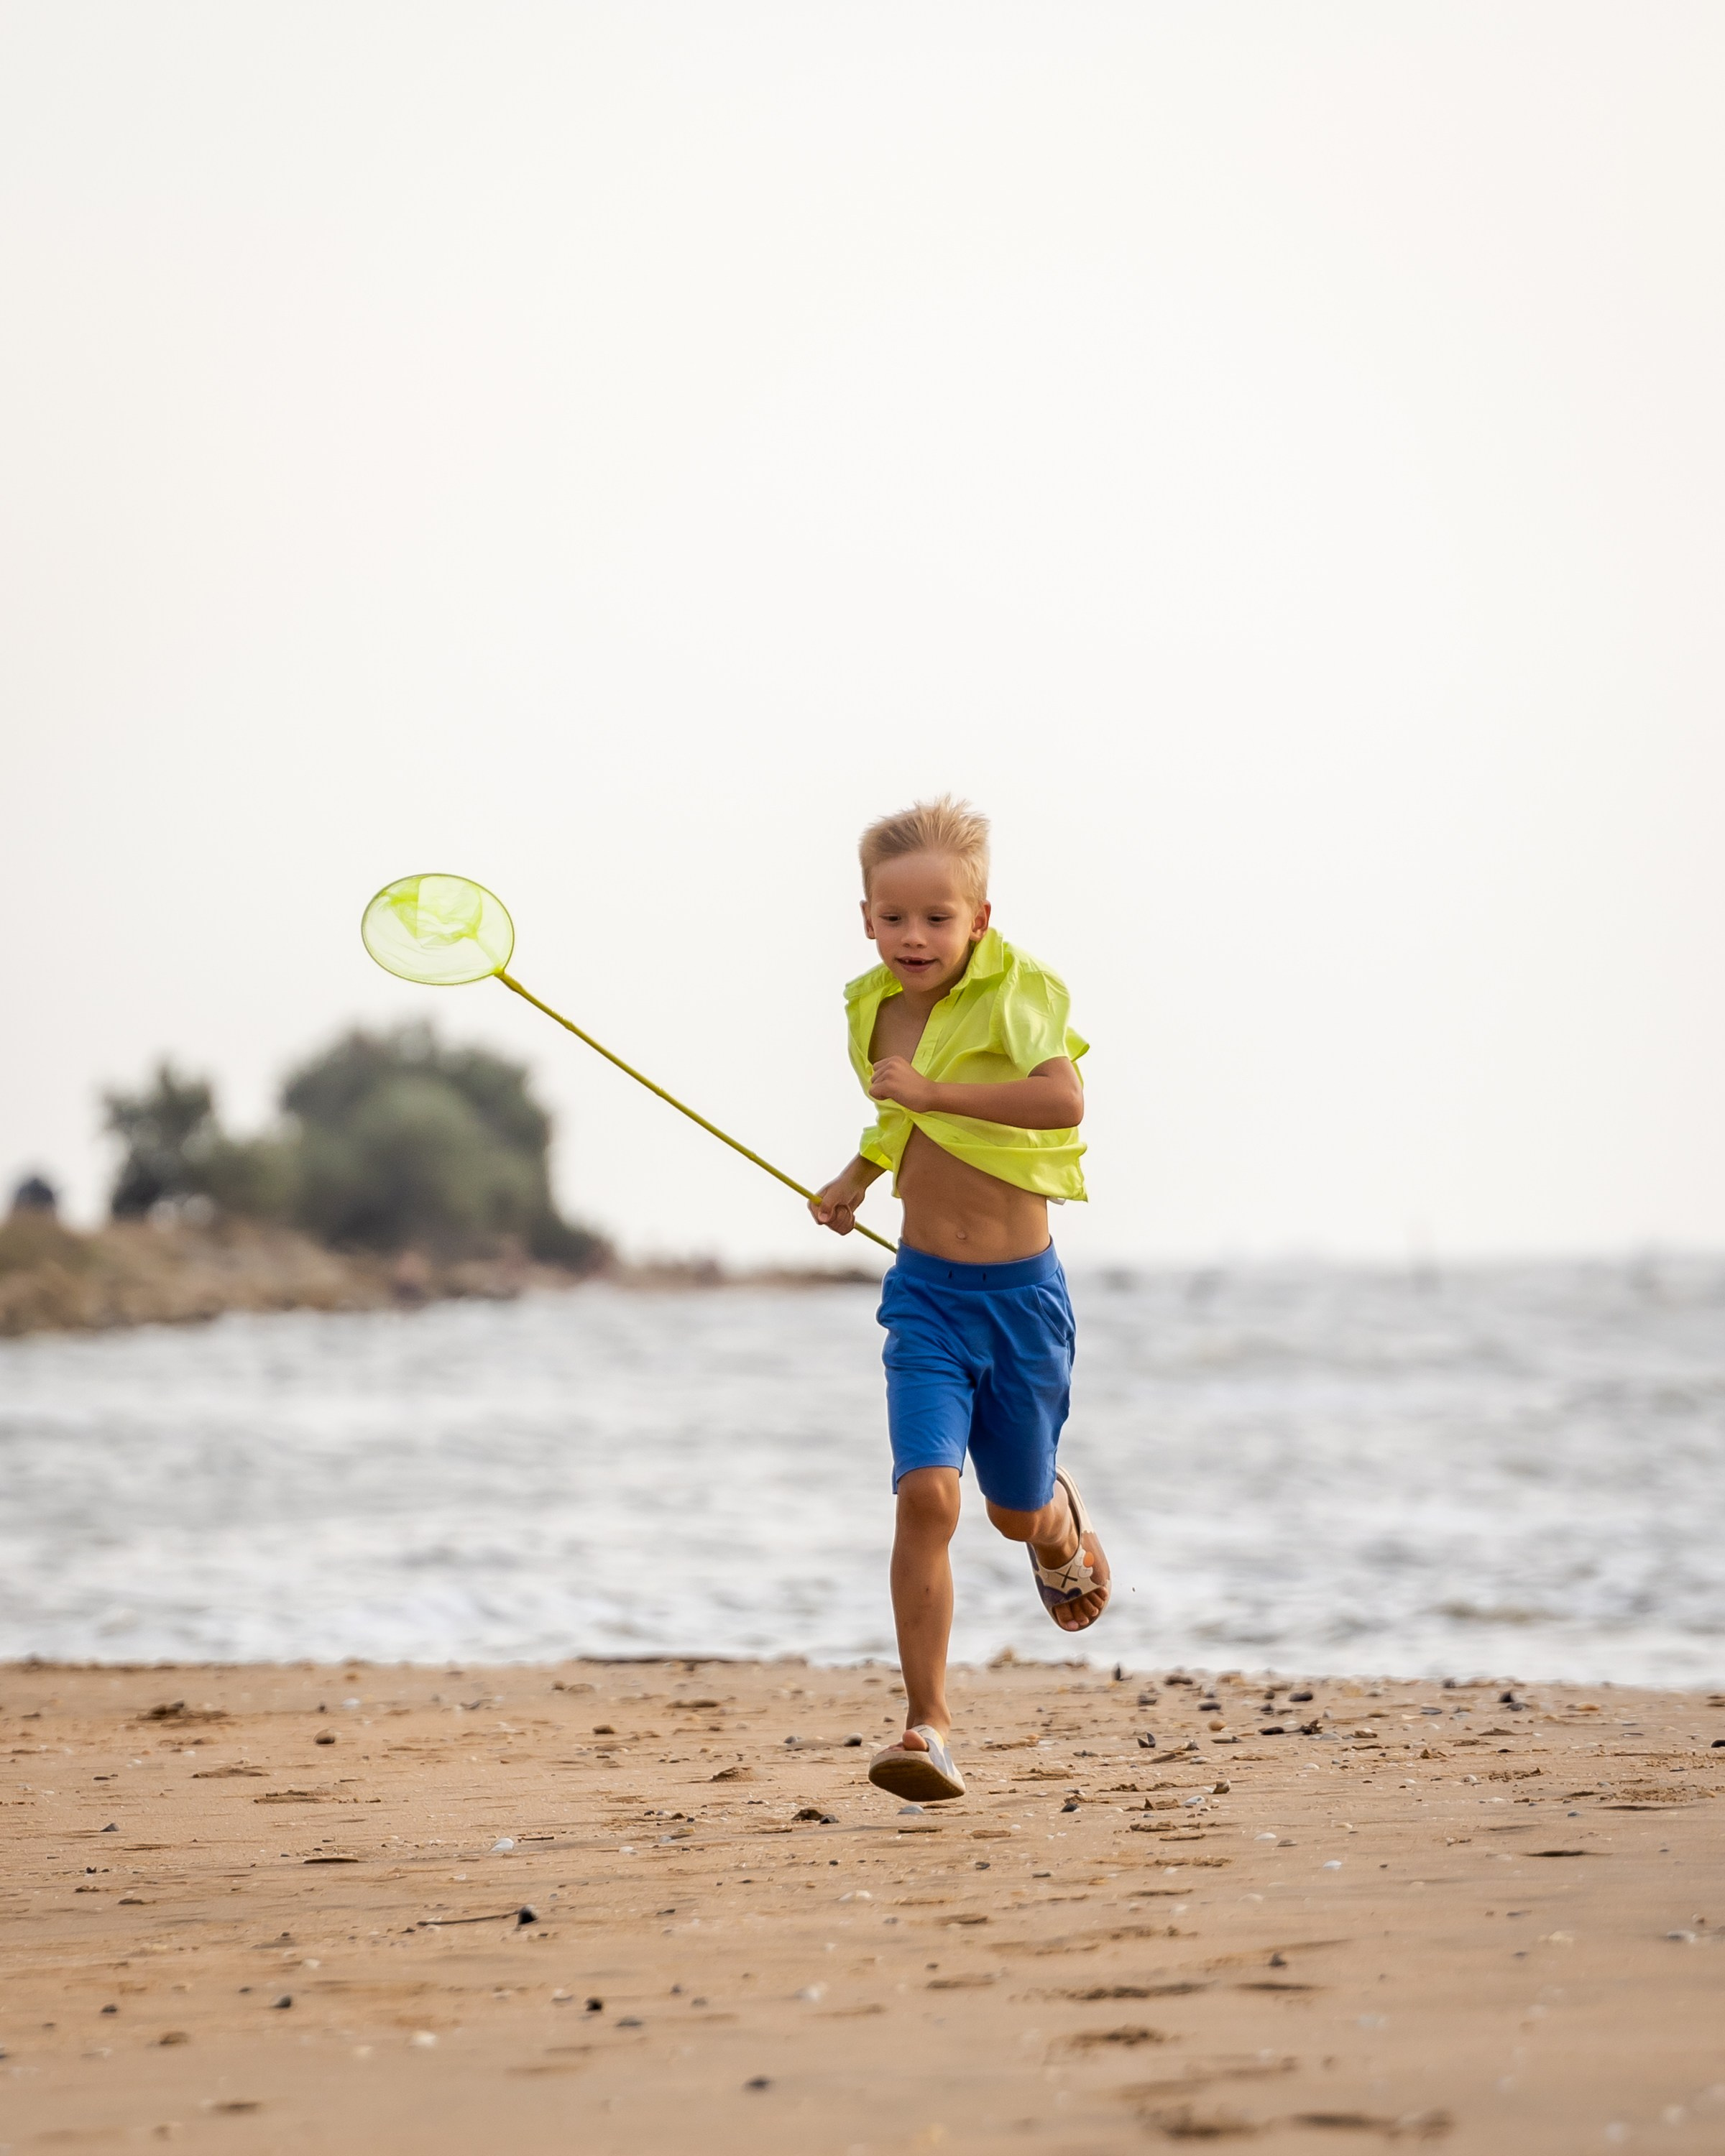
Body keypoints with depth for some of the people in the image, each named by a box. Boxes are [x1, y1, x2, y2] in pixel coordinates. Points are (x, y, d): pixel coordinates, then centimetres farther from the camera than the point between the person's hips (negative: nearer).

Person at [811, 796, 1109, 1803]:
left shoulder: (1013, 995, -14)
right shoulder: (878, 1010, 4)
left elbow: (1064, 1098, -33)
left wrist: (933, 1088, -37)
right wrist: (856, 1179, 15)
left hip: (1021, 1292, -3)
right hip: (926, 1293, 3)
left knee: (1017, 1512, 13)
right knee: (927, 1495, -16)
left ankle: (1063, 1518, 52)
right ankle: (928, 1725, -13)